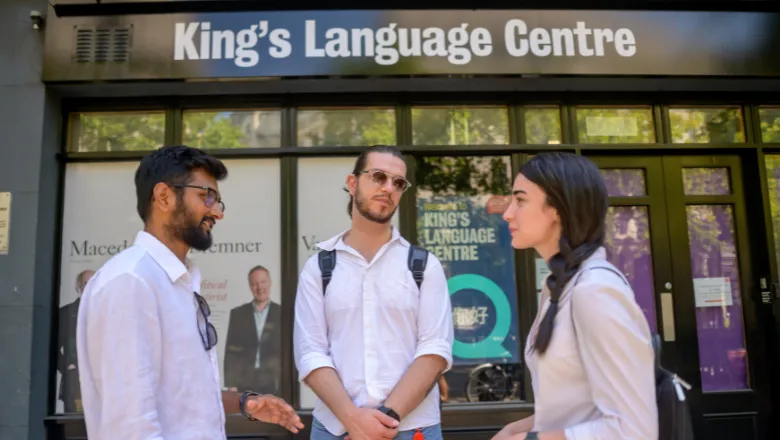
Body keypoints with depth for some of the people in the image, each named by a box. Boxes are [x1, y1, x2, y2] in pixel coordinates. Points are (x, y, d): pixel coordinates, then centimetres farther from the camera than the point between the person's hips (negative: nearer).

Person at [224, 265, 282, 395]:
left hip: (272, 385, -1)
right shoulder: (238, 314, 9)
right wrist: (230, 384, -2)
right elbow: (230, 352, 6)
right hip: (243, 385, 1)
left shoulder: (282, 314, 5)